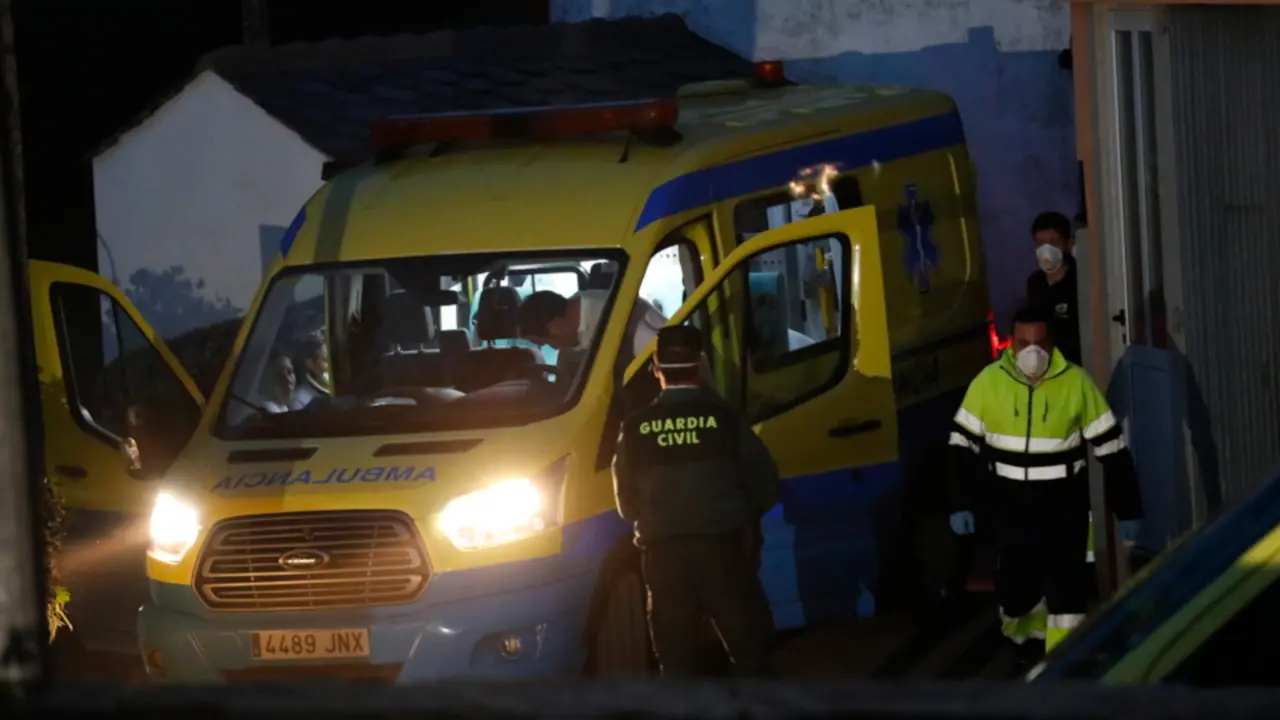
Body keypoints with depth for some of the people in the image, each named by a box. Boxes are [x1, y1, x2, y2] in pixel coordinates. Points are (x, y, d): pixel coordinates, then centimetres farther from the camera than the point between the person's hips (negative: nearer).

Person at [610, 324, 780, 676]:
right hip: (721, 546, -1)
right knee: (749, 649, 9)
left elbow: (626, 502, 6)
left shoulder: (636, 428, -2)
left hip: (663, 552, 1)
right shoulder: (725, 418, -5)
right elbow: (764, 486, 0)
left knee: (676, 659, 7)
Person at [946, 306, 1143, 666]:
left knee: (1067, 589, -6)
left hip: (1064, 506, -1)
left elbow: (1111, 448, -3)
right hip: (1010, 507, 1)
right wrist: (960, 503, -1)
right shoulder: (988, 382, -7)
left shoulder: (1076, 382, -9)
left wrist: (1127, 510, -1)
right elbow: (963, 444, 3)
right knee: (1016, 587, 8)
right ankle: (1027, 635, 42)